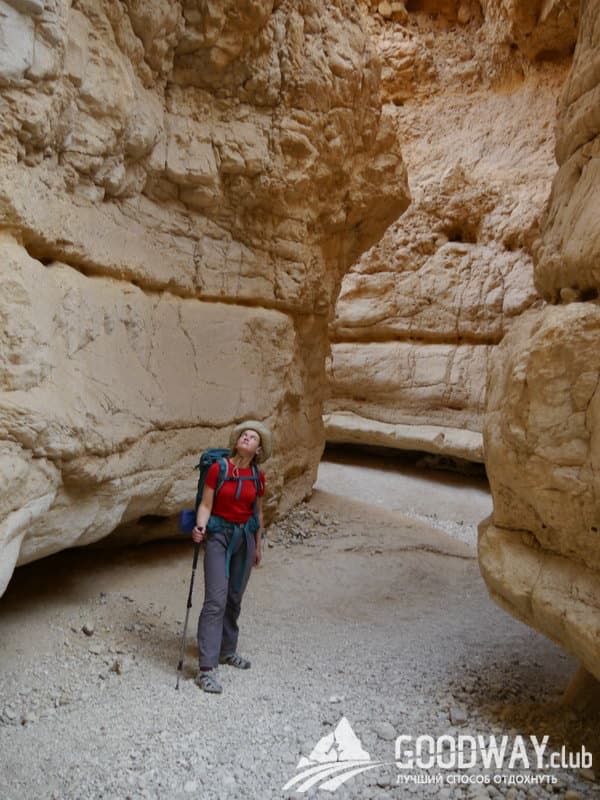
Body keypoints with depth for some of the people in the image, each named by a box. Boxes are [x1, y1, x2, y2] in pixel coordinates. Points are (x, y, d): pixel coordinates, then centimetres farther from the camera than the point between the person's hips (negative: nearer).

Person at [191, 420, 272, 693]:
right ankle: (207, 668, -6)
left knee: (234, 599, 14)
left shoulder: (258, 477, 2)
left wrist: (258, 545, 17)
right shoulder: (218, 469, -9)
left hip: (245, 536, 4)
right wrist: (200, 528, -27)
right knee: (216, 600, -11)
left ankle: (227, 650, 33)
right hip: (219, 535, -4)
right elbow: (205, 504, -8)